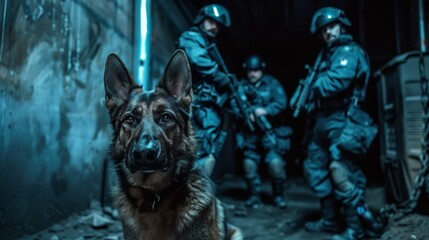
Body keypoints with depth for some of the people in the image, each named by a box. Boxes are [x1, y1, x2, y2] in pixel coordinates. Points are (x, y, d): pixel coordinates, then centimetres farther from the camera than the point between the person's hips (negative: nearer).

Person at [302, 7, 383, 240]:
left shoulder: (350, 51, -5)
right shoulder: (327, 54, 22)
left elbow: (338, 81, -21)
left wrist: (315, 86, -3)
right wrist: (310, 97, -1)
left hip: (339, 120, -9)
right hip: (322, 119, 9)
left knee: (342, 173, -8)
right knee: (315, 167, 11)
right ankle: (330, 219, 22)